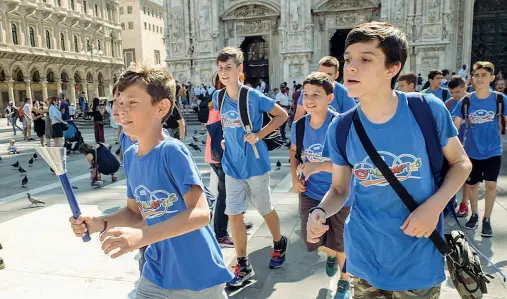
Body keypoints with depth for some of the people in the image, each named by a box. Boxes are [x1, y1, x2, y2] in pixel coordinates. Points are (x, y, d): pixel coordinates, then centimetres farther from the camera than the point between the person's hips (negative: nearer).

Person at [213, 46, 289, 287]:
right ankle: (243, 266, 19)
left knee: (265, 210, 13)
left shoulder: (254, 96, -15)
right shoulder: (219, 97, 0)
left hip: (255, 164, -4)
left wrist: (259, 135, -18)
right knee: (234, 215, 5)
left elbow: (282, 115, -8)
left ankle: (279, 244, 42)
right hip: (232, 166, 5)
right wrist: (222, 140, 4)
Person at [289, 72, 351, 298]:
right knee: (313, 241, 14)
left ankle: (344, 281, 44)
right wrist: (295, 178, -2)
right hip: (310, 193, 4)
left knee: (341, 245, 13)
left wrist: (319, 166, -37)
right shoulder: (298, 125, -7)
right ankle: (330, 255, 52)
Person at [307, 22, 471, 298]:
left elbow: (460, 163, -1)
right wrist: (320, 212, -20)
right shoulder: (340, 128, -9)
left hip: (419, 259, -1)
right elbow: (339, 188, 1)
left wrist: (434, 205, -17)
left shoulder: (428, 110, -14)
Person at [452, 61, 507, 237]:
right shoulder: (466, 101, -8)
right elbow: (454, 126, -5)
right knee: (472, 184, 11)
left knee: (491, 184, -1)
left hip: (493, 151, -1)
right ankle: (474, 215, 31)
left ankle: (487, 220, 16)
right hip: (471, 151, 1)